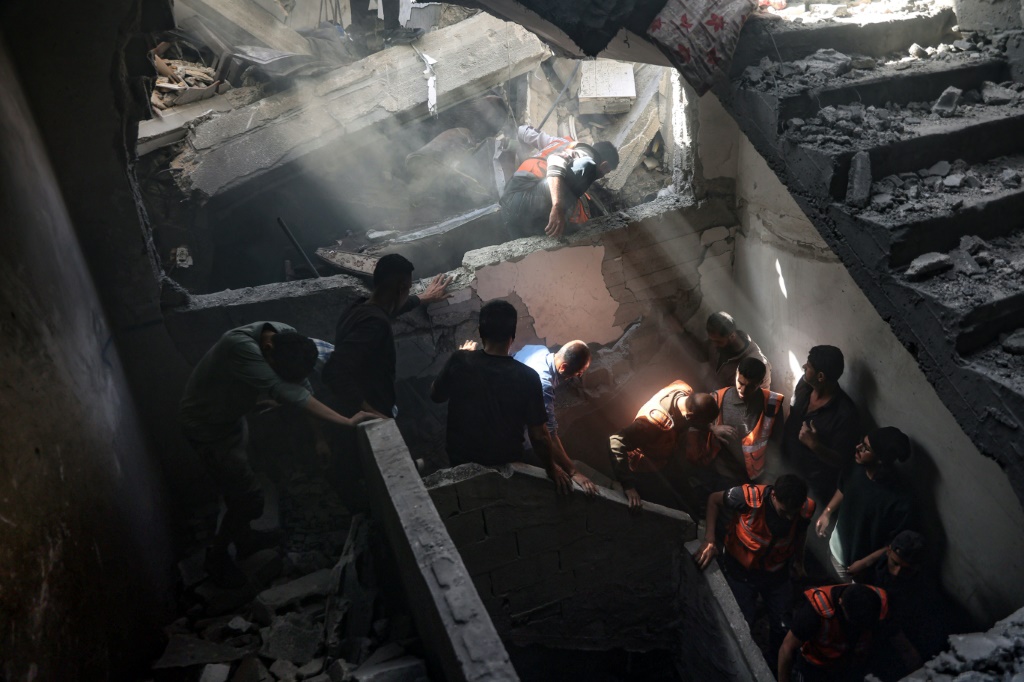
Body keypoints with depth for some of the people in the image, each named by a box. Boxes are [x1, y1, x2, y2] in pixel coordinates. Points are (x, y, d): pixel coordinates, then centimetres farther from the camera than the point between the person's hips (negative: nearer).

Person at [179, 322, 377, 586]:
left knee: (238, 483, 25)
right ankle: (217, 555, 20)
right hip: (206, 423, -7)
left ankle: (243, 538, 48)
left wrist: (319, 435, -8)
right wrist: (346, 422, -45)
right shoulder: (240, 346, -42)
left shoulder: (288, 339, -18)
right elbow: (284, 392, -46)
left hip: (232, 415, 7)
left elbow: (300, 386, -6)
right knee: (250, 497, -3)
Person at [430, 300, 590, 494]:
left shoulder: (460, 360, -19)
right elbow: (538, 436, -17)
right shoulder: (527, 377, -22)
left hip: (461, 460, 2)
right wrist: (551, 468, 0)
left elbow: (436, 396, 0)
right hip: (508, 463, -2)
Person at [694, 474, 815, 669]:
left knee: (783, 626, 11)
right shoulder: (750, 497, -36)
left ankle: (775, 664, 43)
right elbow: (714, 499, -17)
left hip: (777, 572, 3)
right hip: (740, 570, -2)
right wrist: (709, 541, -25)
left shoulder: (806, 508, -25)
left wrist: (799, 560, 16)